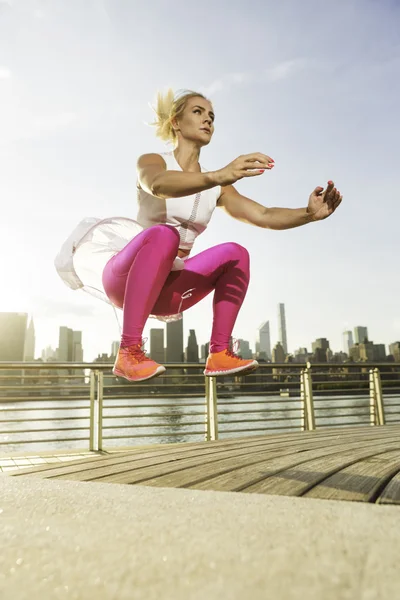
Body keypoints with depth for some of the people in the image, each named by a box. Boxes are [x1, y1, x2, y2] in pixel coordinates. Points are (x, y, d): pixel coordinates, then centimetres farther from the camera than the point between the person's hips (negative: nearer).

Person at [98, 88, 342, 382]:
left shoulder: (217, 188, 8)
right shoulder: (152, 161, -4)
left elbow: (265, 216, -4)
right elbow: (159, 185, -30)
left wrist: (309, 214, -23)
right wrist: (218, 176, -48)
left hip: (169, 290, 5)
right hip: (126, 279, -5)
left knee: (235, 253, -14)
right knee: (164, 234, -34)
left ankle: (219, 354, -16)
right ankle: (129, 351, -34)